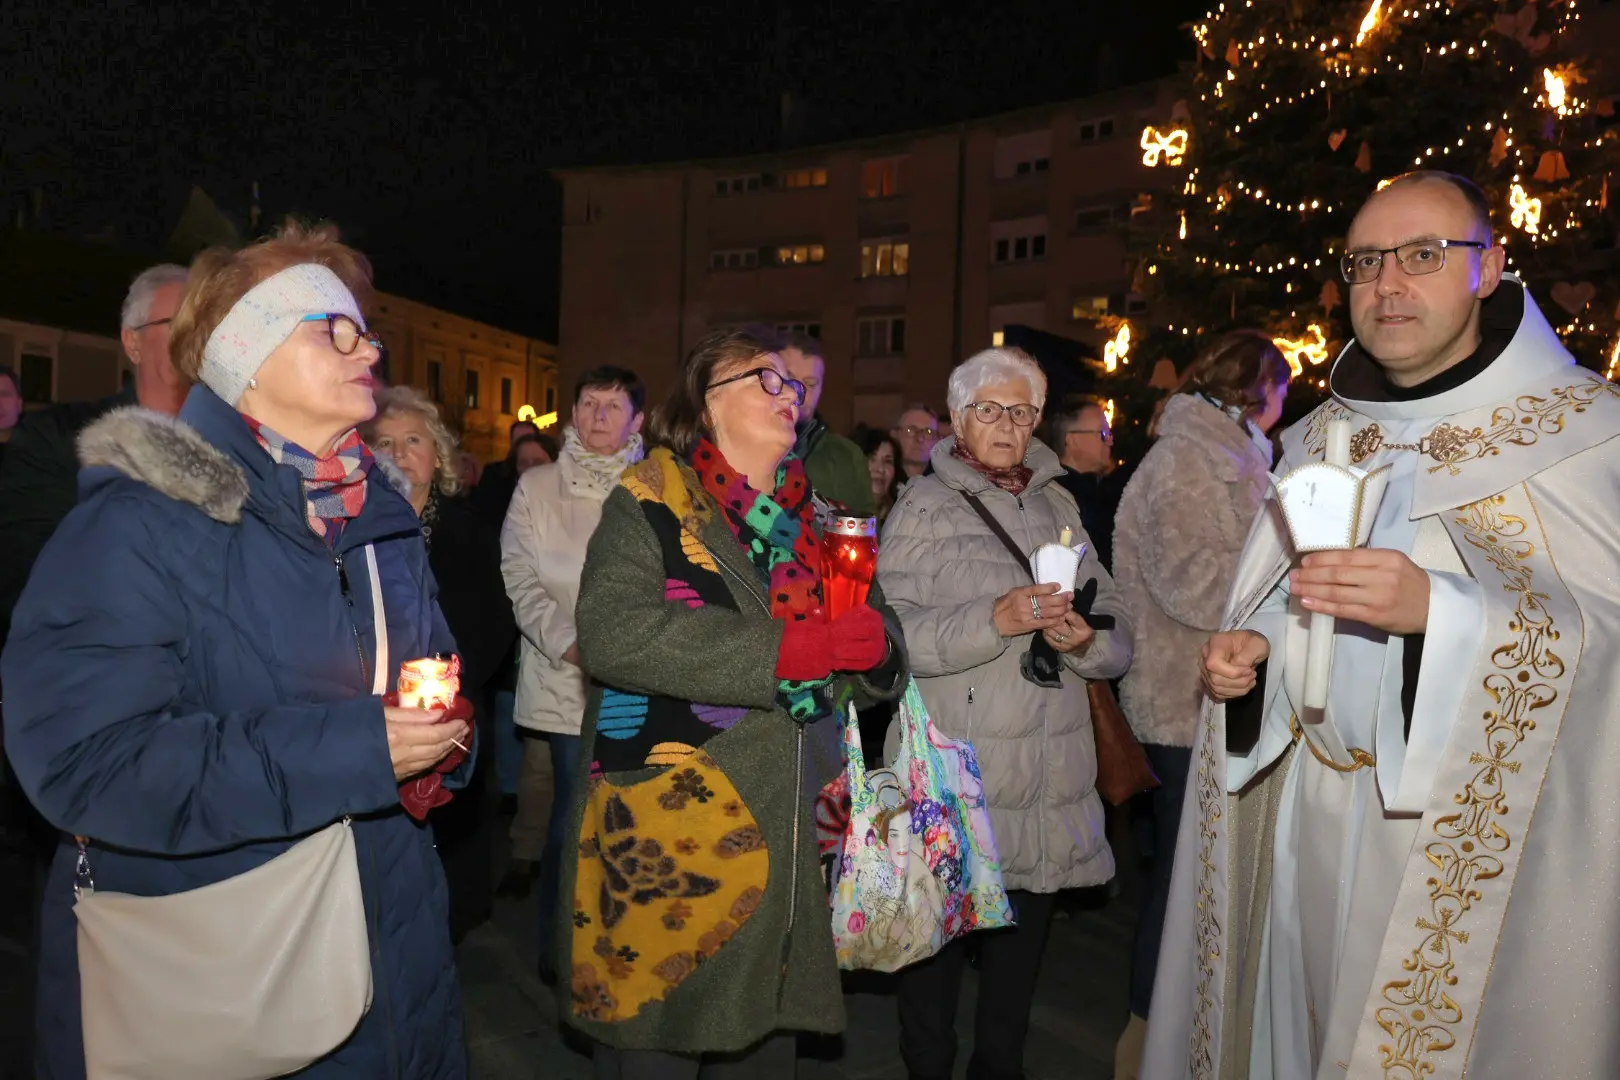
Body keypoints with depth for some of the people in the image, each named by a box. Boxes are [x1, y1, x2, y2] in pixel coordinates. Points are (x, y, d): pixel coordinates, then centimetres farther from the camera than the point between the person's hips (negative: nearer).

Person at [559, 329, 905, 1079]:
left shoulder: (820, 514, 11)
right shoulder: (652, 498, -4)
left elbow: (879, 664, 14)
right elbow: (613, 632, -20)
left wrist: (875, 647, -11)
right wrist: (779, 652, -22)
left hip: (790, 839, 5)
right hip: (669, 835, -5)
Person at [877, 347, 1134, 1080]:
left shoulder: (1057, 505, 14)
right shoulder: (924, 506, -1)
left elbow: (1116, 632, 10)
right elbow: (894, 634, -14)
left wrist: (1085, 638, -12)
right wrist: (995, 619, -24)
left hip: (1046, 783, 5)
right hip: (953, 777, -4)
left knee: (1023, 938, 15)